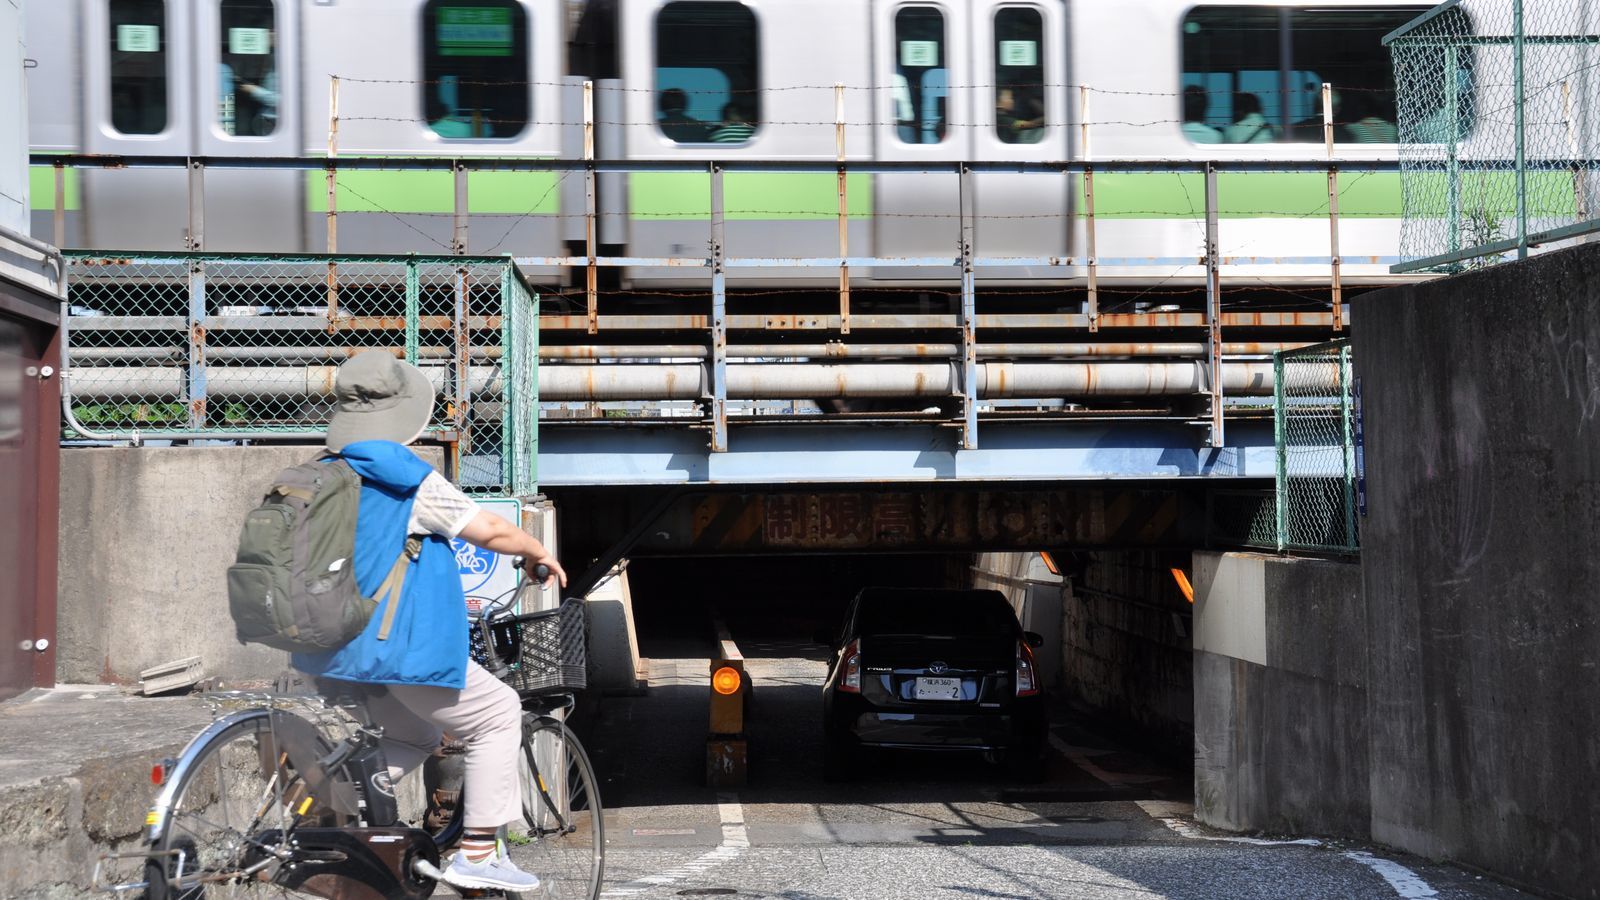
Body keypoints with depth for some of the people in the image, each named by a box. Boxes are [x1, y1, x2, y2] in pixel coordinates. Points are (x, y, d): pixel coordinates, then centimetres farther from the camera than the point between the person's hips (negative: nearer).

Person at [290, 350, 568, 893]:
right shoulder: (410, 480, -13)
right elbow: (492, 532, -8)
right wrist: (538, 553, 11)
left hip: (337, 645, 8)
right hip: (402, 645, -8)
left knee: (417, 734, 26)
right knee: (497, 715, 9)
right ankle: (478, 854, 6)